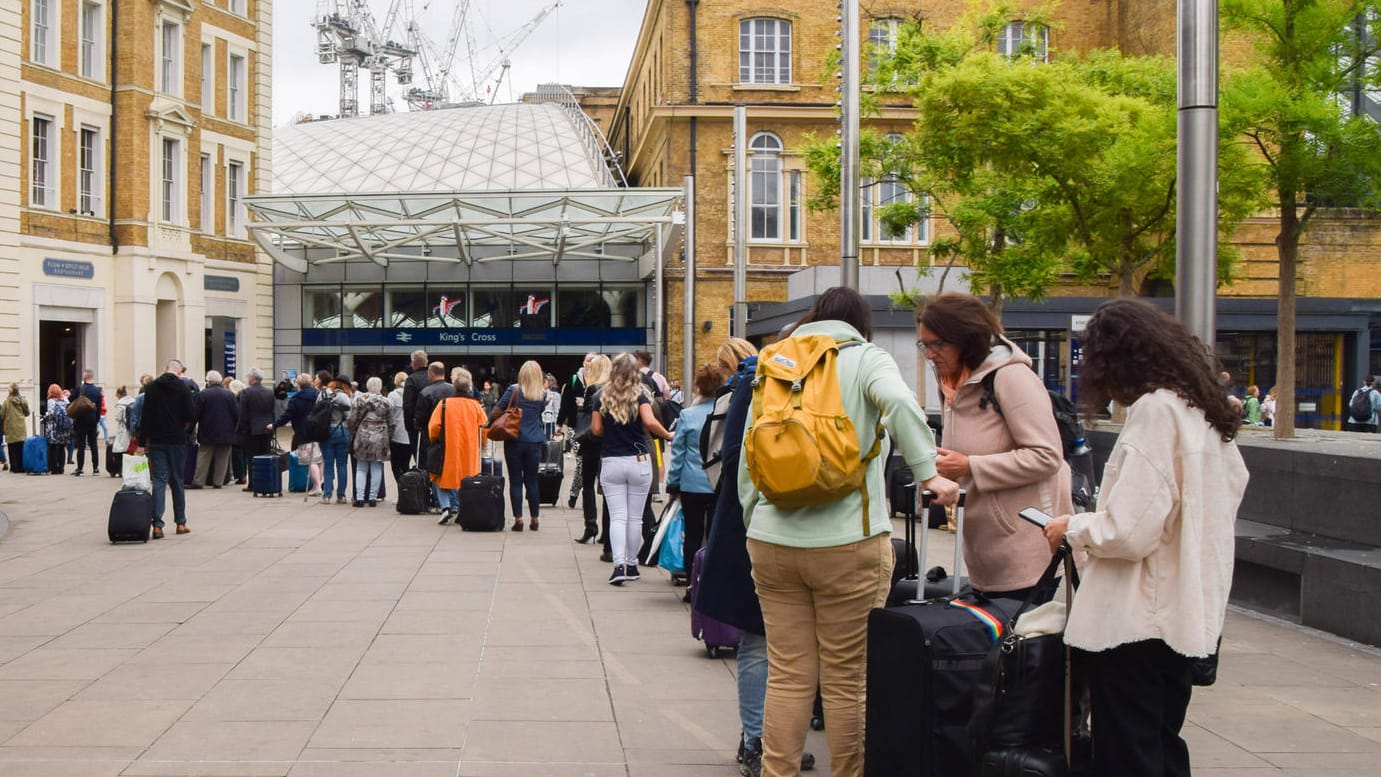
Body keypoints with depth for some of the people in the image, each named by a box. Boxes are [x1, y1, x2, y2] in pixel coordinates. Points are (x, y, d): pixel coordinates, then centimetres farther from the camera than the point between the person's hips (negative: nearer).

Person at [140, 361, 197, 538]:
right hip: (177, 440, -1)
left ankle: (157, 524, -11)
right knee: (177, 480, 11)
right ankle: (180, 522, 18)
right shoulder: (183, 388, -6)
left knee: (159, 481, 0)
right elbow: (191, 416, -9)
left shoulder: (151, 388, 0)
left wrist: (142, 442, 1)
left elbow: (145, 416, -1)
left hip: (156, 441, 1)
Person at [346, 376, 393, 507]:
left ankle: (359, 498, 0)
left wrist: (351, 435, 12)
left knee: (361, 469, 7)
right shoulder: (385, 402, 3)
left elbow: (351, 420, -1)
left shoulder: (359, 399, 0)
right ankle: (373, 498, 4)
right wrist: (389, 439, 14)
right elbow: (390, 424, 6)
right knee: (376, 469, 5)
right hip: (380, 439, 0)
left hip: (363, 437, 0)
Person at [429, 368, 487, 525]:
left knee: (442, 480, 13)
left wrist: (434, 441, 13)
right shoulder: (476, 405, -3)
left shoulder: (444, 404, -6)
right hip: (470, 452, 1)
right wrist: (479, 444, 16)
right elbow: (484, 428, -2)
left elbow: (433, 427, -7)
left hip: (448, 450, -1)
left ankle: (446, 507, -5)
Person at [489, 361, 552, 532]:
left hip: (514, 441, -2)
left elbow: (497, 411, -5)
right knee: (532, 481, 11)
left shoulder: (514, 390, -7)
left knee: (515, 481, 2)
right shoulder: (542, 394, 1)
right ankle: (535, 519, 13)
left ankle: (518, 519, -2)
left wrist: (489, 422, 10)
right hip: (535, 442, 2)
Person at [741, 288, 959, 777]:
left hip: (772, 541, 4)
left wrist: (755, 525, 23)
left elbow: (747, 461, 14)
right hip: (847, 543, -4)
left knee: (787, 677, 8)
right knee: (845, 680, 4)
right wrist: (929, 474, -18)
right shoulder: (866, 358, 3)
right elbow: (898, 400, -21)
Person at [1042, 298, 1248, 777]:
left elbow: (1130, 531, -24)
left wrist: (1072, 530, -5)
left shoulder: (1153, 410, -18)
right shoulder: (1203, 410, 9)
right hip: (1183, 615, 9)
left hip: (1134, 625, -9)